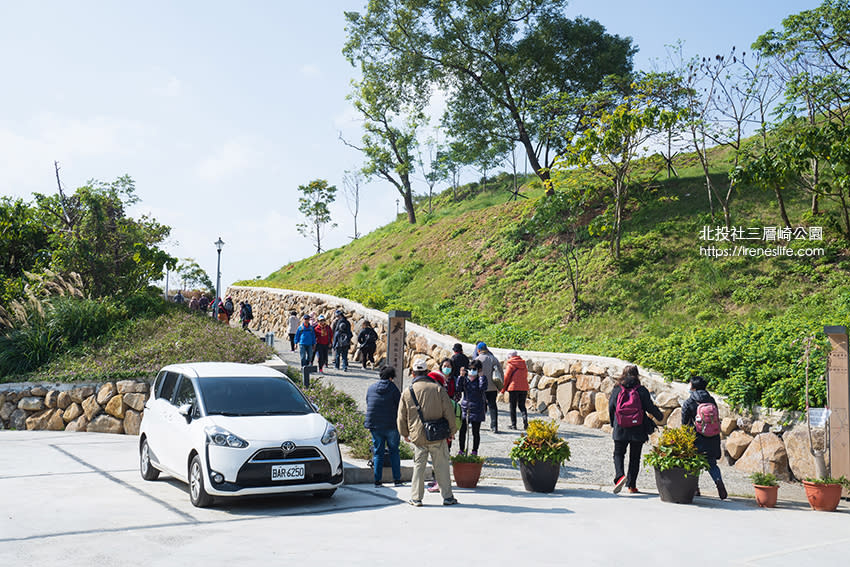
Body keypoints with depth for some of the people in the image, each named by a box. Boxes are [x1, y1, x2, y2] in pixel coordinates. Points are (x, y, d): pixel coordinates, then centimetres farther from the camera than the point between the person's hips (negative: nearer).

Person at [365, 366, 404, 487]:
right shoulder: (393, 389, -6)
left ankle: (378, 480, 6)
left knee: (378, 452, 10)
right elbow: (400, 407, -3)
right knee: (394, 451, 10)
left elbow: (368, 406, 13)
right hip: (391, 426, -3)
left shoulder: (371, 388, 6)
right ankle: (397, 479, 9)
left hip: (374, 426, 3)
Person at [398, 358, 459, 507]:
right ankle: (447, 497, 12)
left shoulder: (407, 391, 2)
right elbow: (448, 412, -3)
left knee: (418, 466, 10)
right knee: (441, 466, 7)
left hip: (417, 436, 1)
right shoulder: (438, 388, -4)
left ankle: (416, 498, 11)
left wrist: (405, 433, 21)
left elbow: (401, 416, 8)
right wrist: (452, 430, 8)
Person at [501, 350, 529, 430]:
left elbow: (506, 377, -7)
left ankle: (513, 424, 6)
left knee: (513, 407, 5)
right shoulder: (524, 365, 13)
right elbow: (525, 376, 16)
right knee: (522, 405, 13)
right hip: (524, 388, 5)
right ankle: (525, 418, -12)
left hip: (513, 388, -5)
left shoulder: (510, 365, -5)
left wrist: (503, 389, 1)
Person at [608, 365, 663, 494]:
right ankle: (631, 485, 15)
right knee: (635, 457, 13)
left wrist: (613, 424, 18)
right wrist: (659, 416, 17)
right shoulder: (642, 391, -7)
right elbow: (650, 407, -4)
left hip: (620, 430, 0)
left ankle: (619, 476, -14)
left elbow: (611, 409, 2)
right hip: (638, 431, 0)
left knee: (618, 454, 12)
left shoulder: (617, 390, -2)